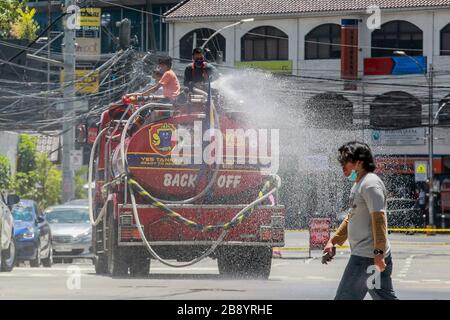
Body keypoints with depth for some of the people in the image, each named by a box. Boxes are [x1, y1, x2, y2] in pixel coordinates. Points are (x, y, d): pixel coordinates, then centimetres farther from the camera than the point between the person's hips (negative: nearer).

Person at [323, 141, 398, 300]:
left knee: (344, 297, -8)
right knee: (385, 298, 10)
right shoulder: (358, 184, 19)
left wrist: (378, 252, -25)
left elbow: (378, 219, -21)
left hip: (366, 257, -10)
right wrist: (333, 241, 24)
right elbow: (351, 218, 29)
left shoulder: (371, 184, -13)